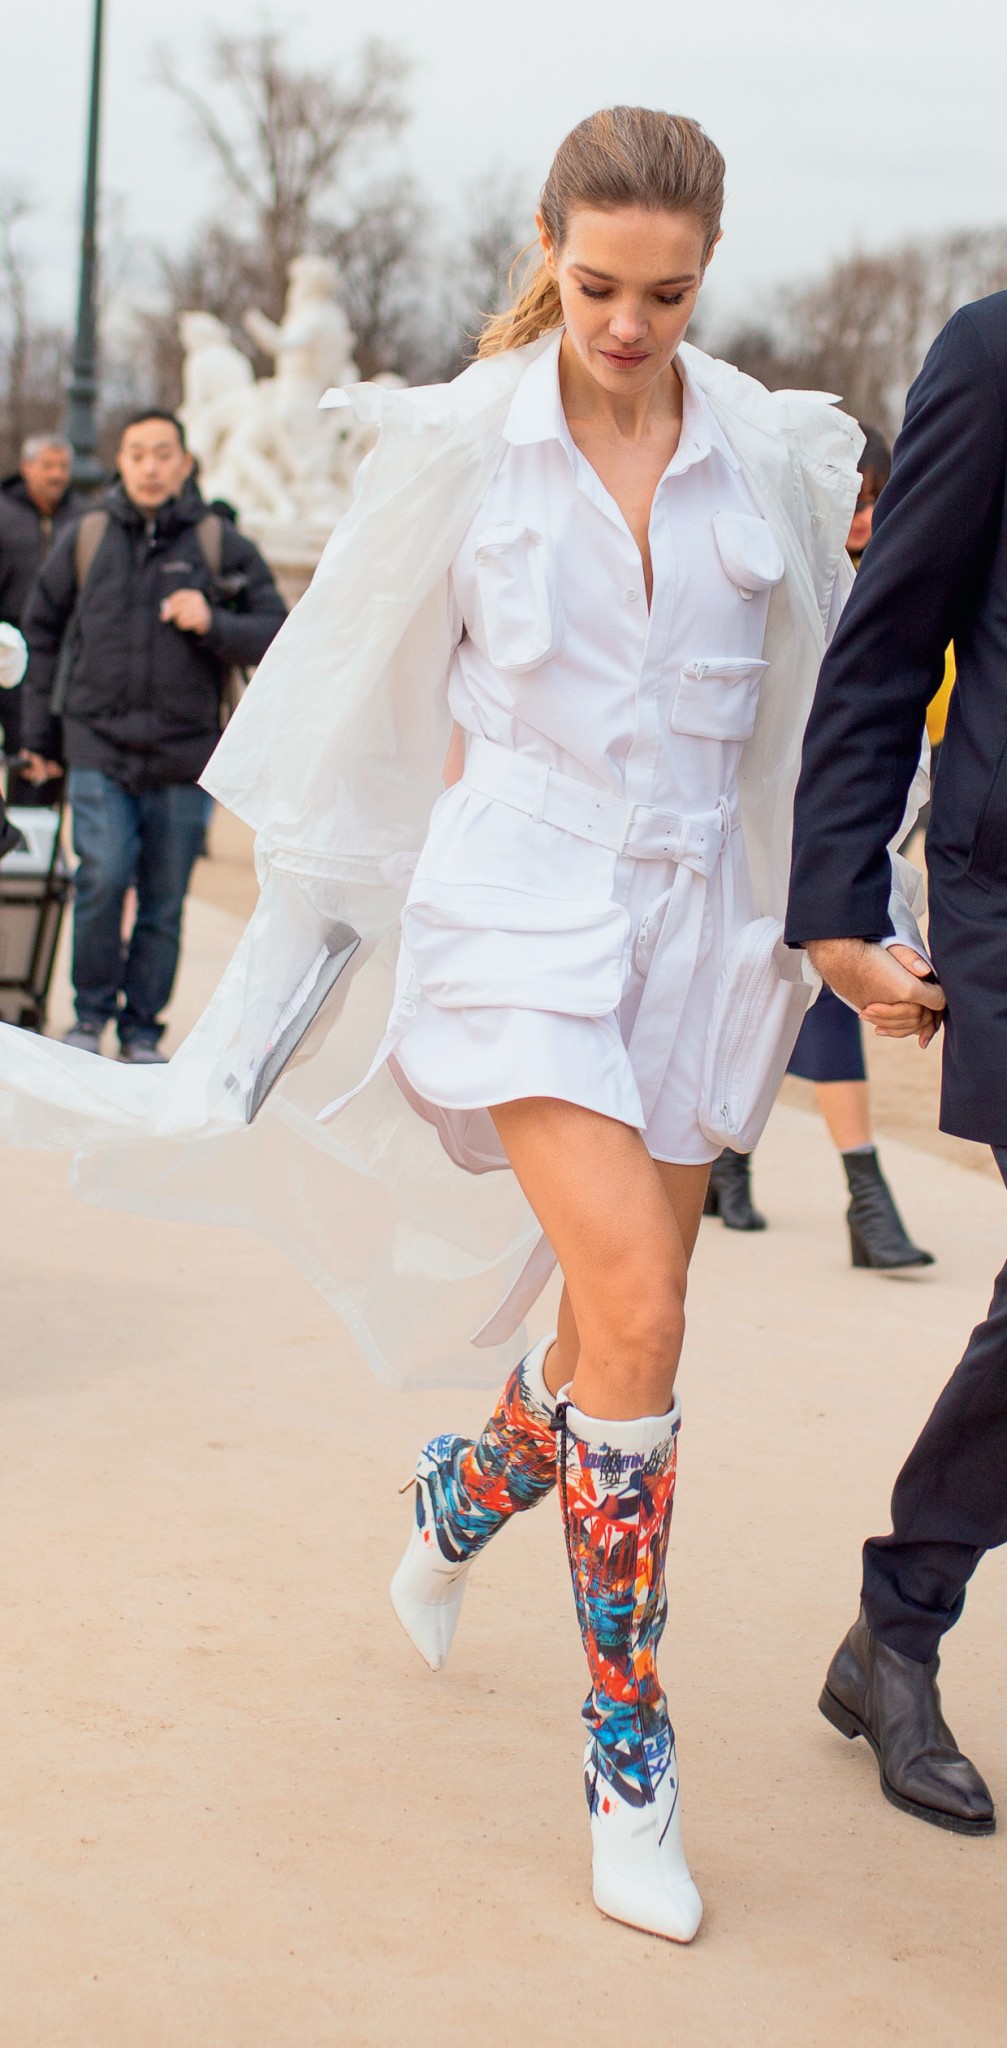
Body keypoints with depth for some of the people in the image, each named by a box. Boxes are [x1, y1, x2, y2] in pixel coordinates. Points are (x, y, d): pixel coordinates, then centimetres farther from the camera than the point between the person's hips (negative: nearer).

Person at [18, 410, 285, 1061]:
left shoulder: (223, 545, 5)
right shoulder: (86, 540, 8)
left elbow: (277, 635, 3)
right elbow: (41, 633, 18)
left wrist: (212, 625, -15)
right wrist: (39, 732, 15)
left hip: (183, 760, 0)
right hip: (98, 749, 0)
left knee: (164, 903, 4)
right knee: (104, 876, -16)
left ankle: (142, 1028, 18)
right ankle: (91, 1014, 1)